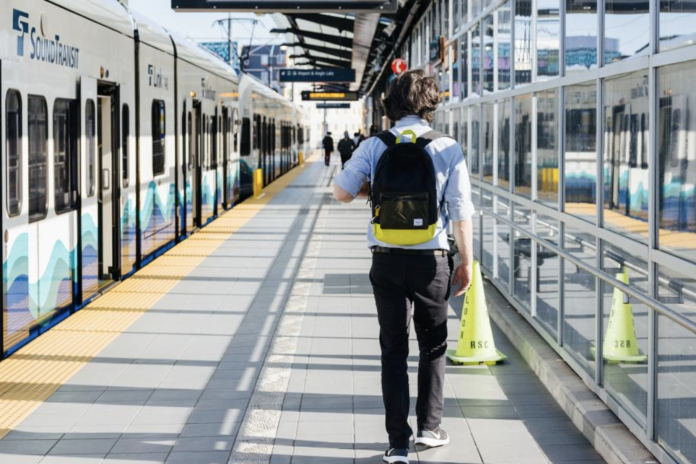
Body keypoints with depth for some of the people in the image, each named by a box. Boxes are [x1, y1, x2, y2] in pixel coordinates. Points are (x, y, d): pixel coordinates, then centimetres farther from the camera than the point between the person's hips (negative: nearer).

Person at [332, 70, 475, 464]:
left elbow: (342, 192, -2)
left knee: (394, 349, 8)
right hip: (432, 261, -1)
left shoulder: (375, 146, -3)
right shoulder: (448, 149, -6)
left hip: (387, 260, 1)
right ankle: (430, 427, 23)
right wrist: (466, 262, 3)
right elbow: (461, 213, -6)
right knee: (433, 345, 18)